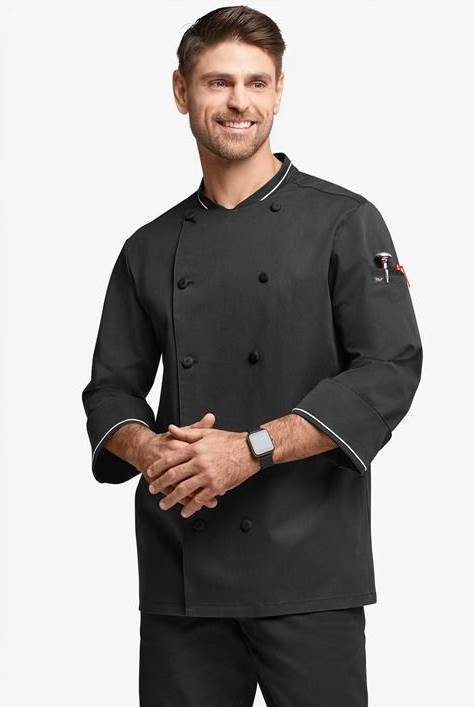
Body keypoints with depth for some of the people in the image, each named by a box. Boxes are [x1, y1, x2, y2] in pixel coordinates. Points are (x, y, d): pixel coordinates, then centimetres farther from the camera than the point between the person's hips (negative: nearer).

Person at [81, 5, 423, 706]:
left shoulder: (345, 222, 0)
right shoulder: (151, 248, 12)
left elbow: (389, 372, -9)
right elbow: (112, 389, 14)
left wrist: (252, 448, -17)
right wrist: (149, 450, -9)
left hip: (308, 563, -3)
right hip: (178, 565, 4)